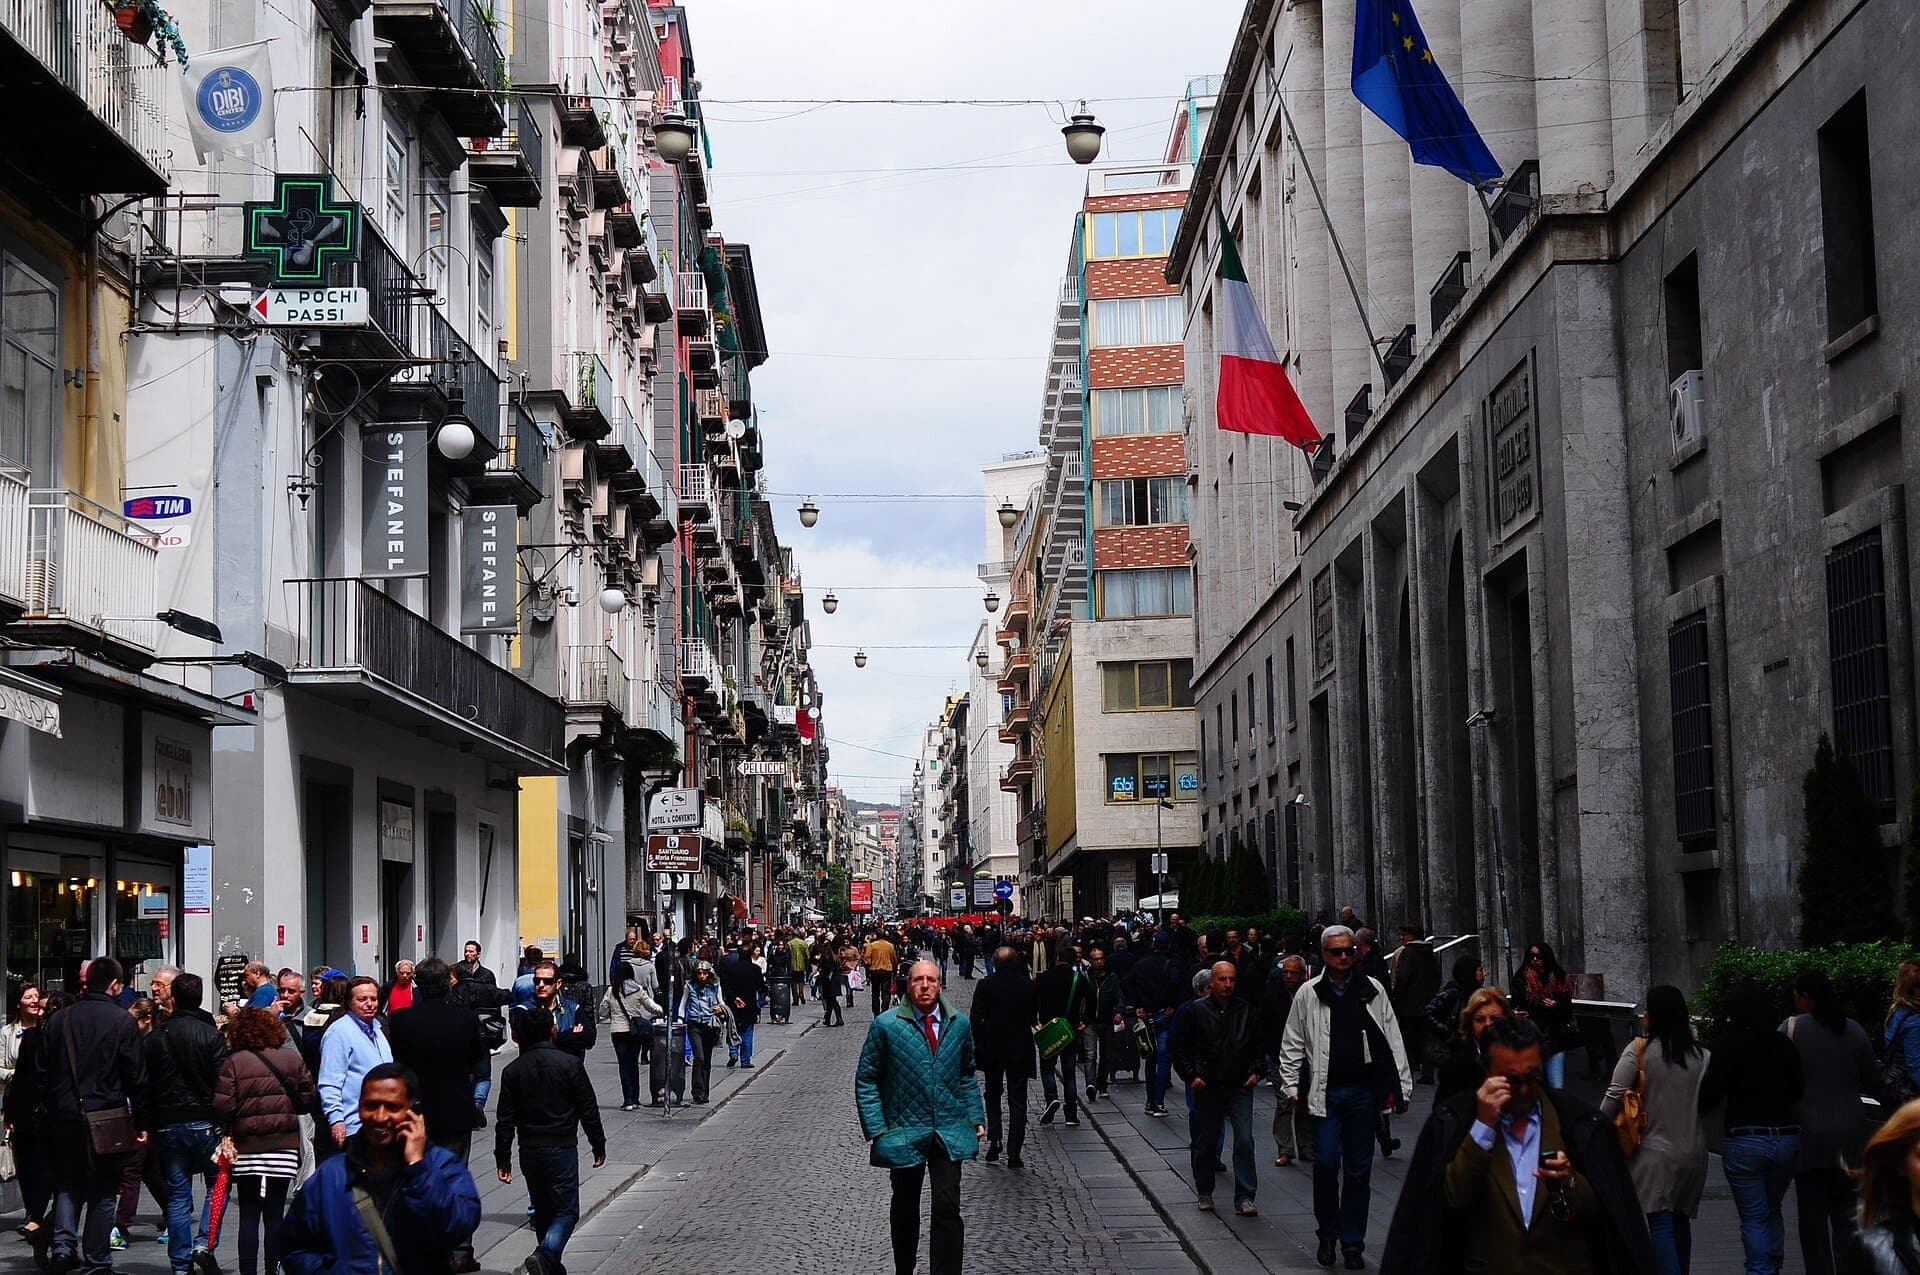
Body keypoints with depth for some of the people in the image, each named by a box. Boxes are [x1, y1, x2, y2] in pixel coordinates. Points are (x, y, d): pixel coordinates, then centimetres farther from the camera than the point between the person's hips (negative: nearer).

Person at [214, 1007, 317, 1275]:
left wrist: (227, 1131, 9)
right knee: (275, 1214, 6)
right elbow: (309, 1100, 3)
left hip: (246, 1147, -1)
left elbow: (223, 1106, -10)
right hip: (284, 1146, 1)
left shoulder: (234, 1062, -5)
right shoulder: (292, 1059, 2)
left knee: (249, 1216, 6)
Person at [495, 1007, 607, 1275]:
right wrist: (598, 1145, 6)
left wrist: (503, 1159, 7)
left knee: (543, 1210, 17)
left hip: (528, 1150, 4)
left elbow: (505, 1120, 2)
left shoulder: (512, 1070, 2)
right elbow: (588, 1109, -4)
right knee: (567, 1210, -1)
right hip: (562, 1147, -4)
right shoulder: (570, 1064, -6)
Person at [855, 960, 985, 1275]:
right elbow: (866, 1080, -2)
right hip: (905, 1133, -1)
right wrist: (876, 1129, -8)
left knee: (947, 1209, -10)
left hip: (950, 1131, 1)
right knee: (905, 1210, 14)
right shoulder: (886, 1024, -6)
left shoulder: (960, 1023, 4)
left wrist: (976, 1117, 8)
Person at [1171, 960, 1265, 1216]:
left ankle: (1244, 1198, -5)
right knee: (1205, 1142, 9)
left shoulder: (1247, 1010, 6)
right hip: (1207, 1087, -1)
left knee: (1244, 1140, -9)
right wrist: (1191, 1075, -5)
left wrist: (1257, 1071, 4)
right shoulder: (1194, 1010, -1)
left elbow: (1259, 1044, 17)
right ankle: (1204, 1193, 26)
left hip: (1240, 1087, 1)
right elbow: (1178, 1047, 3)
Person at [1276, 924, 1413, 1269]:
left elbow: (1393, 1041, 9)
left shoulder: (1372, 991, 6)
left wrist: (1401, 1086, 6)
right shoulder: (1309, 994, 3)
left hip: (1363, 1091, 1)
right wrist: (1291, 1086, 5)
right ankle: (1327, 1234, 11)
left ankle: (1353, 1243, 14)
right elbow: (1292, 1045, 10)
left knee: (1358, 1169, 5)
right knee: (1326, 1162, -8)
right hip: (1325, 1091, -1)